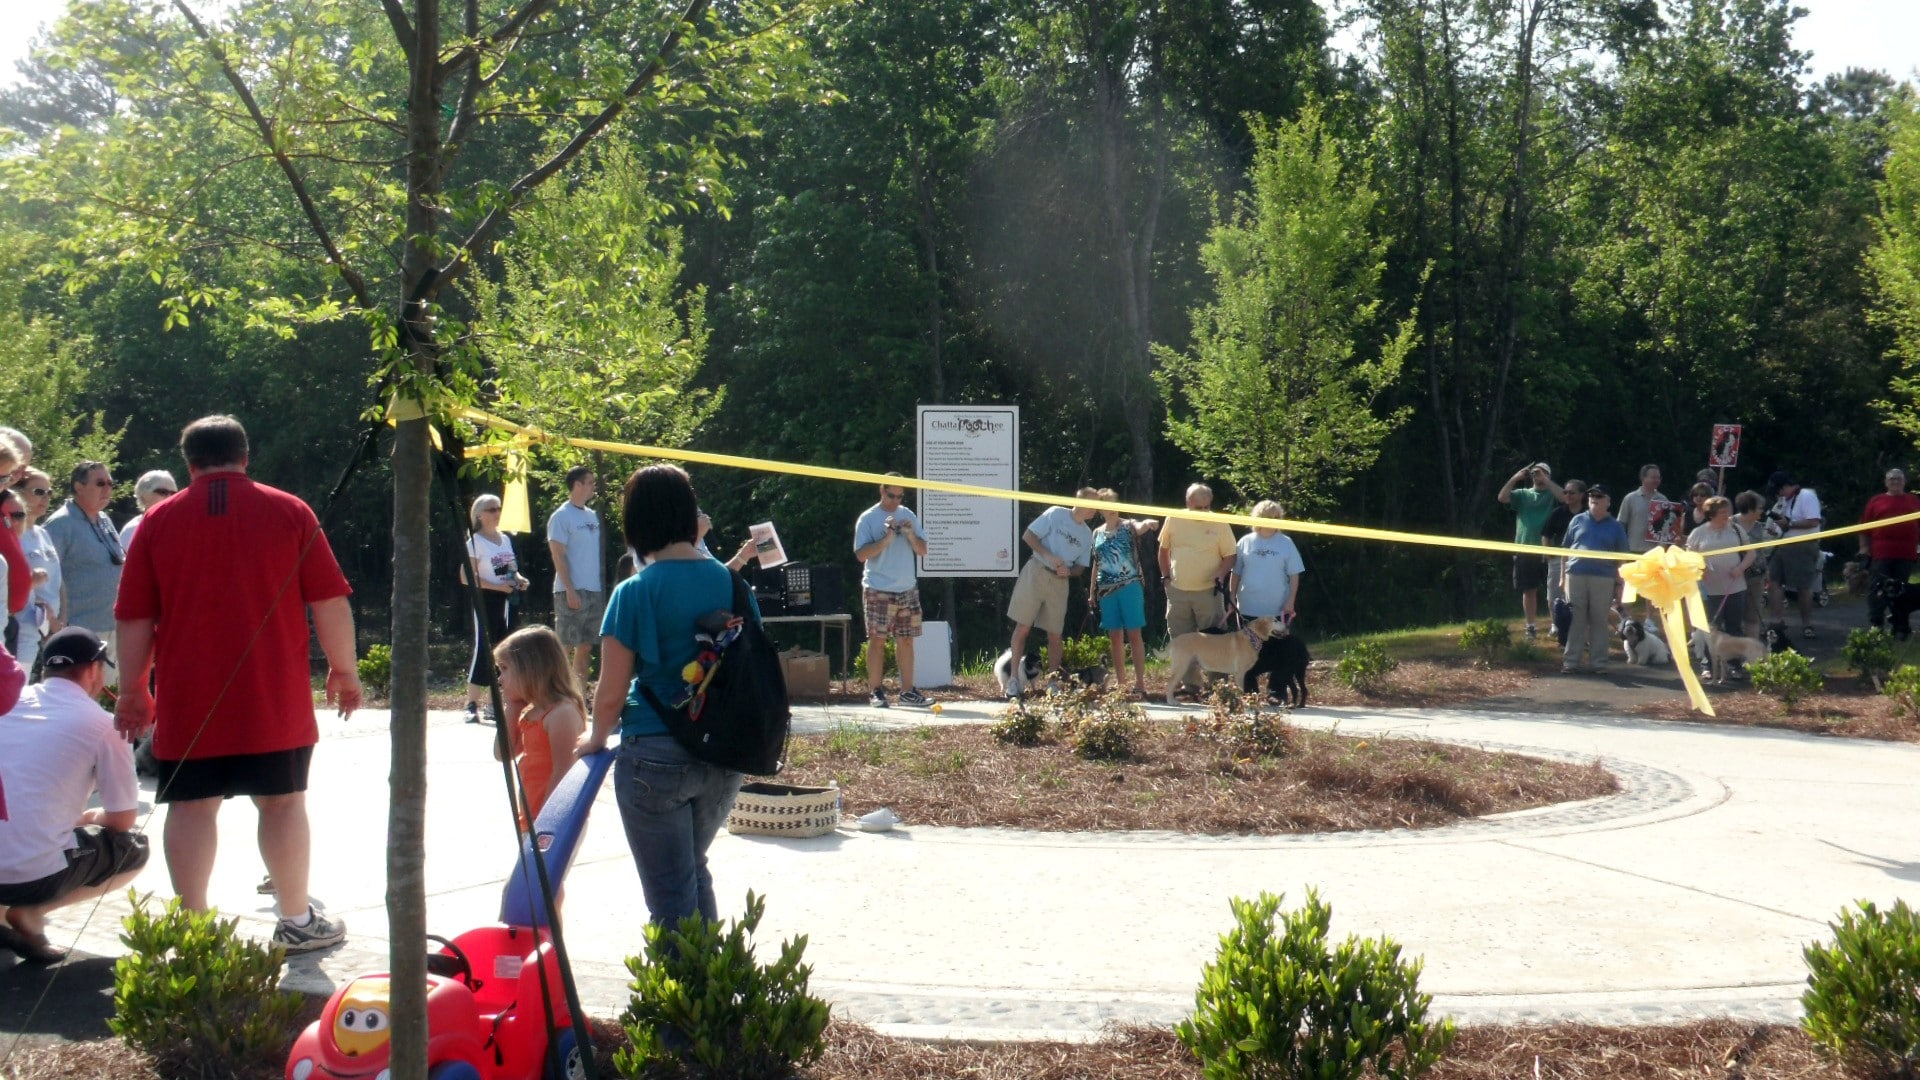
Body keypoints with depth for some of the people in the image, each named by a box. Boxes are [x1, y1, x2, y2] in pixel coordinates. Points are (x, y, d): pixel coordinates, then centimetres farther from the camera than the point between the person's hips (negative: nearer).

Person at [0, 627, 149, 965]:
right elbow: (123, 819, 5)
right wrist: (88, 818, 27)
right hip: (36, 875, -6)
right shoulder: (101, 724, -1)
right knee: (134, 848, 19)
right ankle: (30, 912, 1)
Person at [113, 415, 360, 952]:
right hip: (276, 698, 0)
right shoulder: (289, 511, 2)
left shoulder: (158, 521, 4)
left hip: (187, 702, 1)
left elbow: (134, 619, 5)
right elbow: (330, 601, -1)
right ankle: (296, 921, 15)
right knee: (283, 801, 8)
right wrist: (344, 670, 9)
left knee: (192, 806, 4)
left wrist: (132, 691, 13)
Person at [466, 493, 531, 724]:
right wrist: (498, 586, -21)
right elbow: (467, 577, -13)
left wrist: (519, 579, 2)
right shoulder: (475, 542, -7)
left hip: (507, 600, 7)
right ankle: (473, 705, -7)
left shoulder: (506, 539, 14)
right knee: (483, 649, -9)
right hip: (486, 600, -7)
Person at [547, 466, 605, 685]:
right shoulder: (561, 517, -8)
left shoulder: (593, 515, 14)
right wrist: (570, 590, -19)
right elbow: (558, 557, -12)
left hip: (595, 591, 7)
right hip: (572, 592, -7)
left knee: (585, 647, 10)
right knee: (564, 647, -5)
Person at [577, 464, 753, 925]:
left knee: (670, 896, 5)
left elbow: (611, 695, -12)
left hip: (656, 757, -5)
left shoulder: (635, 593, -13)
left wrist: (597, 738, 8)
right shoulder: (731, 583, 2)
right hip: (725, 757, 6)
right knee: (694, 868, 27)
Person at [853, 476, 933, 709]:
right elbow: (861, 554, -10)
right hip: (878, 591, -5)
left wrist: (911, 535, -8)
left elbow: (923, 550, 11)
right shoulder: (868, 519, -3)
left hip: (907, 589, 5)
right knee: (877, 640, -4)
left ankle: (907, 691, 9)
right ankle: (875, 691, 2)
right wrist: (886, 539, -19)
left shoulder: (909, 516, 11)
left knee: (905, 640, 5)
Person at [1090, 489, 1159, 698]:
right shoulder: (1097, 533, 12)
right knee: (1115, 638, 9)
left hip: (1129, 586, -5)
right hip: (1107, 589, 5)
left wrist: (1147, 524, -48)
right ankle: (1119, 683, 16)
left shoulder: (1129, 526, -2)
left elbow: (1140, 528, -25)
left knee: (1135, 635, -5)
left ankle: (1140, 684, -4)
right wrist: (1092, 591, 17)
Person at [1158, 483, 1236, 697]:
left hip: (1208, 591, -3)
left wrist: (1220, 576, -15)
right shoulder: (1174, 521, 1)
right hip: (1178, 591, 3)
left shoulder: (1219, 524, -5)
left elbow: (1229, 556, 0)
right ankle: (1189, 682, 18)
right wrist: (1165, 575, 8)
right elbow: (1164, 549, 14)